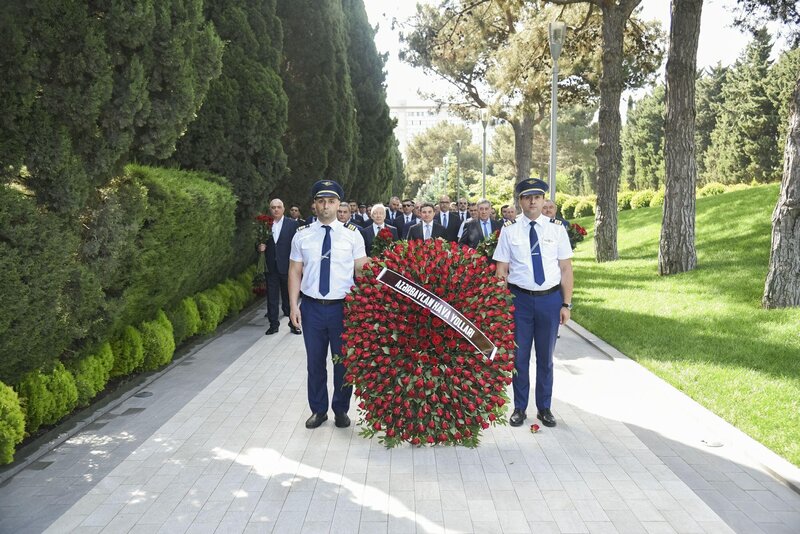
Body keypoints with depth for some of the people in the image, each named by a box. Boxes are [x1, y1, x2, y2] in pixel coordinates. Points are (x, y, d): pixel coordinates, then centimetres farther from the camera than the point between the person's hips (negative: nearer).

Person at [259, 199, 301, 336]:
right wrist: (261, 247, -9)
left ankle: (293, 323, 16)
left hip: (287, 267, -2)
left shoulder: (293, 224, -2)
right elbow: (262, 243, 14)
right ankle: (273, 324, 16)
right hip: (271, 267, 3)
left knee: (290, 296, 7)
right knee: (271, 297, 7)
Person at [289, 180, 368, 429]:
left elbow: (362, 270, -1)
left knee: (343, 361, 9)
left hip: (343, 307, -1)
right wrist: (293, 305, -4)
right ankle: (318, 410, 28)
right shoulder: (302, 235, 2)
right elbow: (295, 271, 4)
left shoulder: (352, 234, -2)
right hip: (311, 307, 1)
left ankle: (341, 410, 28)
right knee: (315, 362, 11)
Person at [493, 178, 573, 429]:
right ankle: (519, 408, 24)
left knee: (546, 357, 13)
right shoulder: (509, 229, -2)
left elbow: (566, 268, 1)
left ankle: (544, 408, 28)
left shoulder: (556, 228, 0)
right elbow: (501, 269, -1)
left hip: (550, 298, 1)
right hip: (520, 298, -1)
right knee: (519, 356, 8)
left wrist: (566, 304, -3)